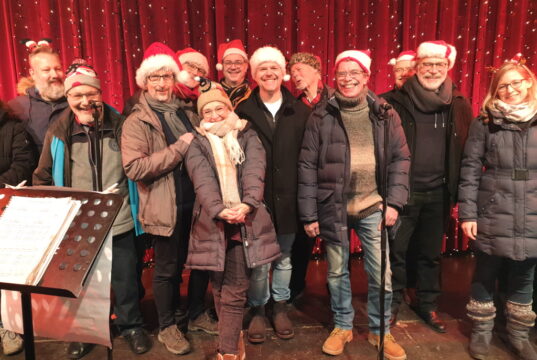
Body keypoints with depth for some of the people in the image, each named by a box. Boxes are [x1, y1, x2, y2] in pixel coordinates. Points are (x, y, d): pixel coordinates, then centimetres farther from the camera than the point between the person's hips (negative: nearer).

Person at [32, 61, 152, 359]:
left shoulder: (119, 125, -4)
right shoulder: (57, 133, -3)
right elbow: (43, 179, 5)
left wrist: (137, 207, 2)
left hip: (119, 224, 0)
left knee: (126, 280, 14)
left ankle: (131, 326, 36)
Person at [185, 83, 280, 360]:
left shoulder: (247, 135, 11)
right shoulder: (197, 142, 9)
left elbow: (254, 171, -6)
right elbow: (203, 179, -8)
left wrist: (247, 203, -24)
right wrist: (219, 210, -25)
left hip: (246, 221, 0)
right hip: (213, 222, 1)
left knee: (235, 291, -1)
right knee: (220, 287, 10)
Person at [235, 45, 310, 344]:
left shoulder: (300, 111, 3)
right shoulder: (244, 111, -2)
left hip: (287, 199, 2)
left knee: (284, 258, 16)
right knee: (257, 260, 8)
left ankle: (280, 307, 36)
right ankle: (257, 310, 29)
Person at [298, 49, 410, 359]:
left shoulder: (385, 113, 3)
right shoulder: (321, 116, -1)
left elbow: (401, 158, 4)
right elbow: (308, 166, -2)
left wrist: (395, 202, -6)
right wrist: (309, 214, -5)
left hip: (373, 206, 1)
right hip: (333, 208, 0)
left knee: (381, 274, 7)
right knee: (337, 272, 12)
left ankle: (380, 331, 30)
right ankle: (342, 326, 33)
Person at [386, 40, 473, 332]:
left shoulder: (458, 105, 4)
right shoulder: (397, 101, -4)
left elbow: (465, 149, 5)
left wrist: (458, 190, 1)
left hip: (438, 193, 3)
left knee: (431, 253, 16)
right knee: (396, 251, 8)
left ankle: (428, 305, 33)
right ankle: (392, 303, 26)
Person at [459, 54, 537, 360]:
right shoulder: (485, 123, -2)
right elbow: (470, 169, -4)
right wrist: (467, 213, -9)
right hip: (492, 217, -2)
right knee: (486, 276, 10)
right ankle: (482, 331, 28)